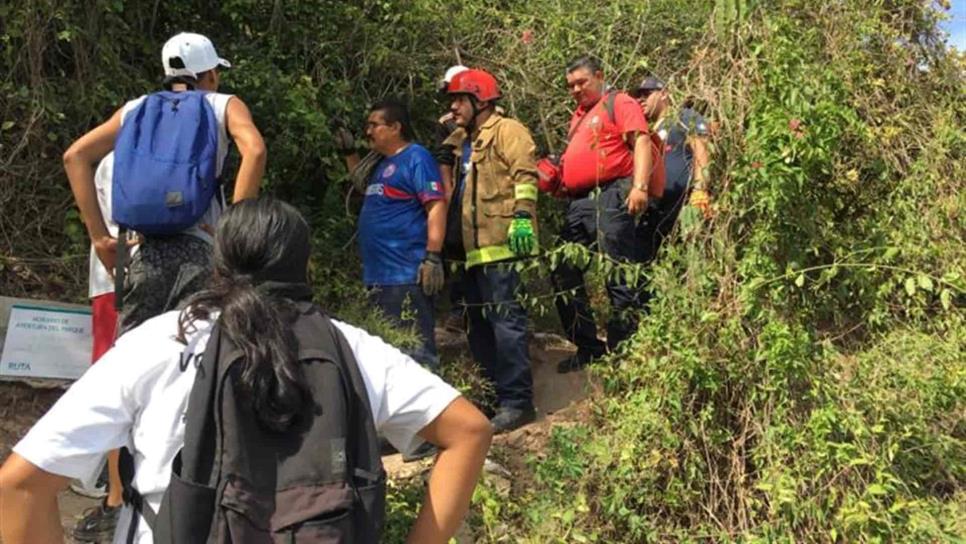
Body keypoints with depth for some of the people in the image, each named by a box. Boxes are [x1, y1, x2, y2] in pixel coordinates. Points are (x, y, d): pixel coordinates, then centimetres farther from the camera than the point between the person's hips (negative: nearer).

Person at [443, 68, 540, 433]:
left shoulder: (506, 131, -2)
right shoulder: (462, 143, 24)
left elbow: (525, 175, -14)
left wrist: (522, 217, -24)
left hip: (502, 245, -10)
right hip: (475, 250, 10)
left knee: (505, 321, -9)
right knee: (478, 325, 13)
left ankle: (516, 400, -5)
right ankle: (496, 391, 23)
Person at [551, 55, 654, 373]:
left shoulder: (619, 103, 3)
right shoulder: (578, 116, 26)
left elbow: (641, 141, -9)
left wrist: (639, 186, -21)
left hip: (609, 197, -9)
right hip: (577, 203, 9)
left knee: (618, 277, -8)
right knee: (565, 276, 8)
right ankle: (587, 348, 17)